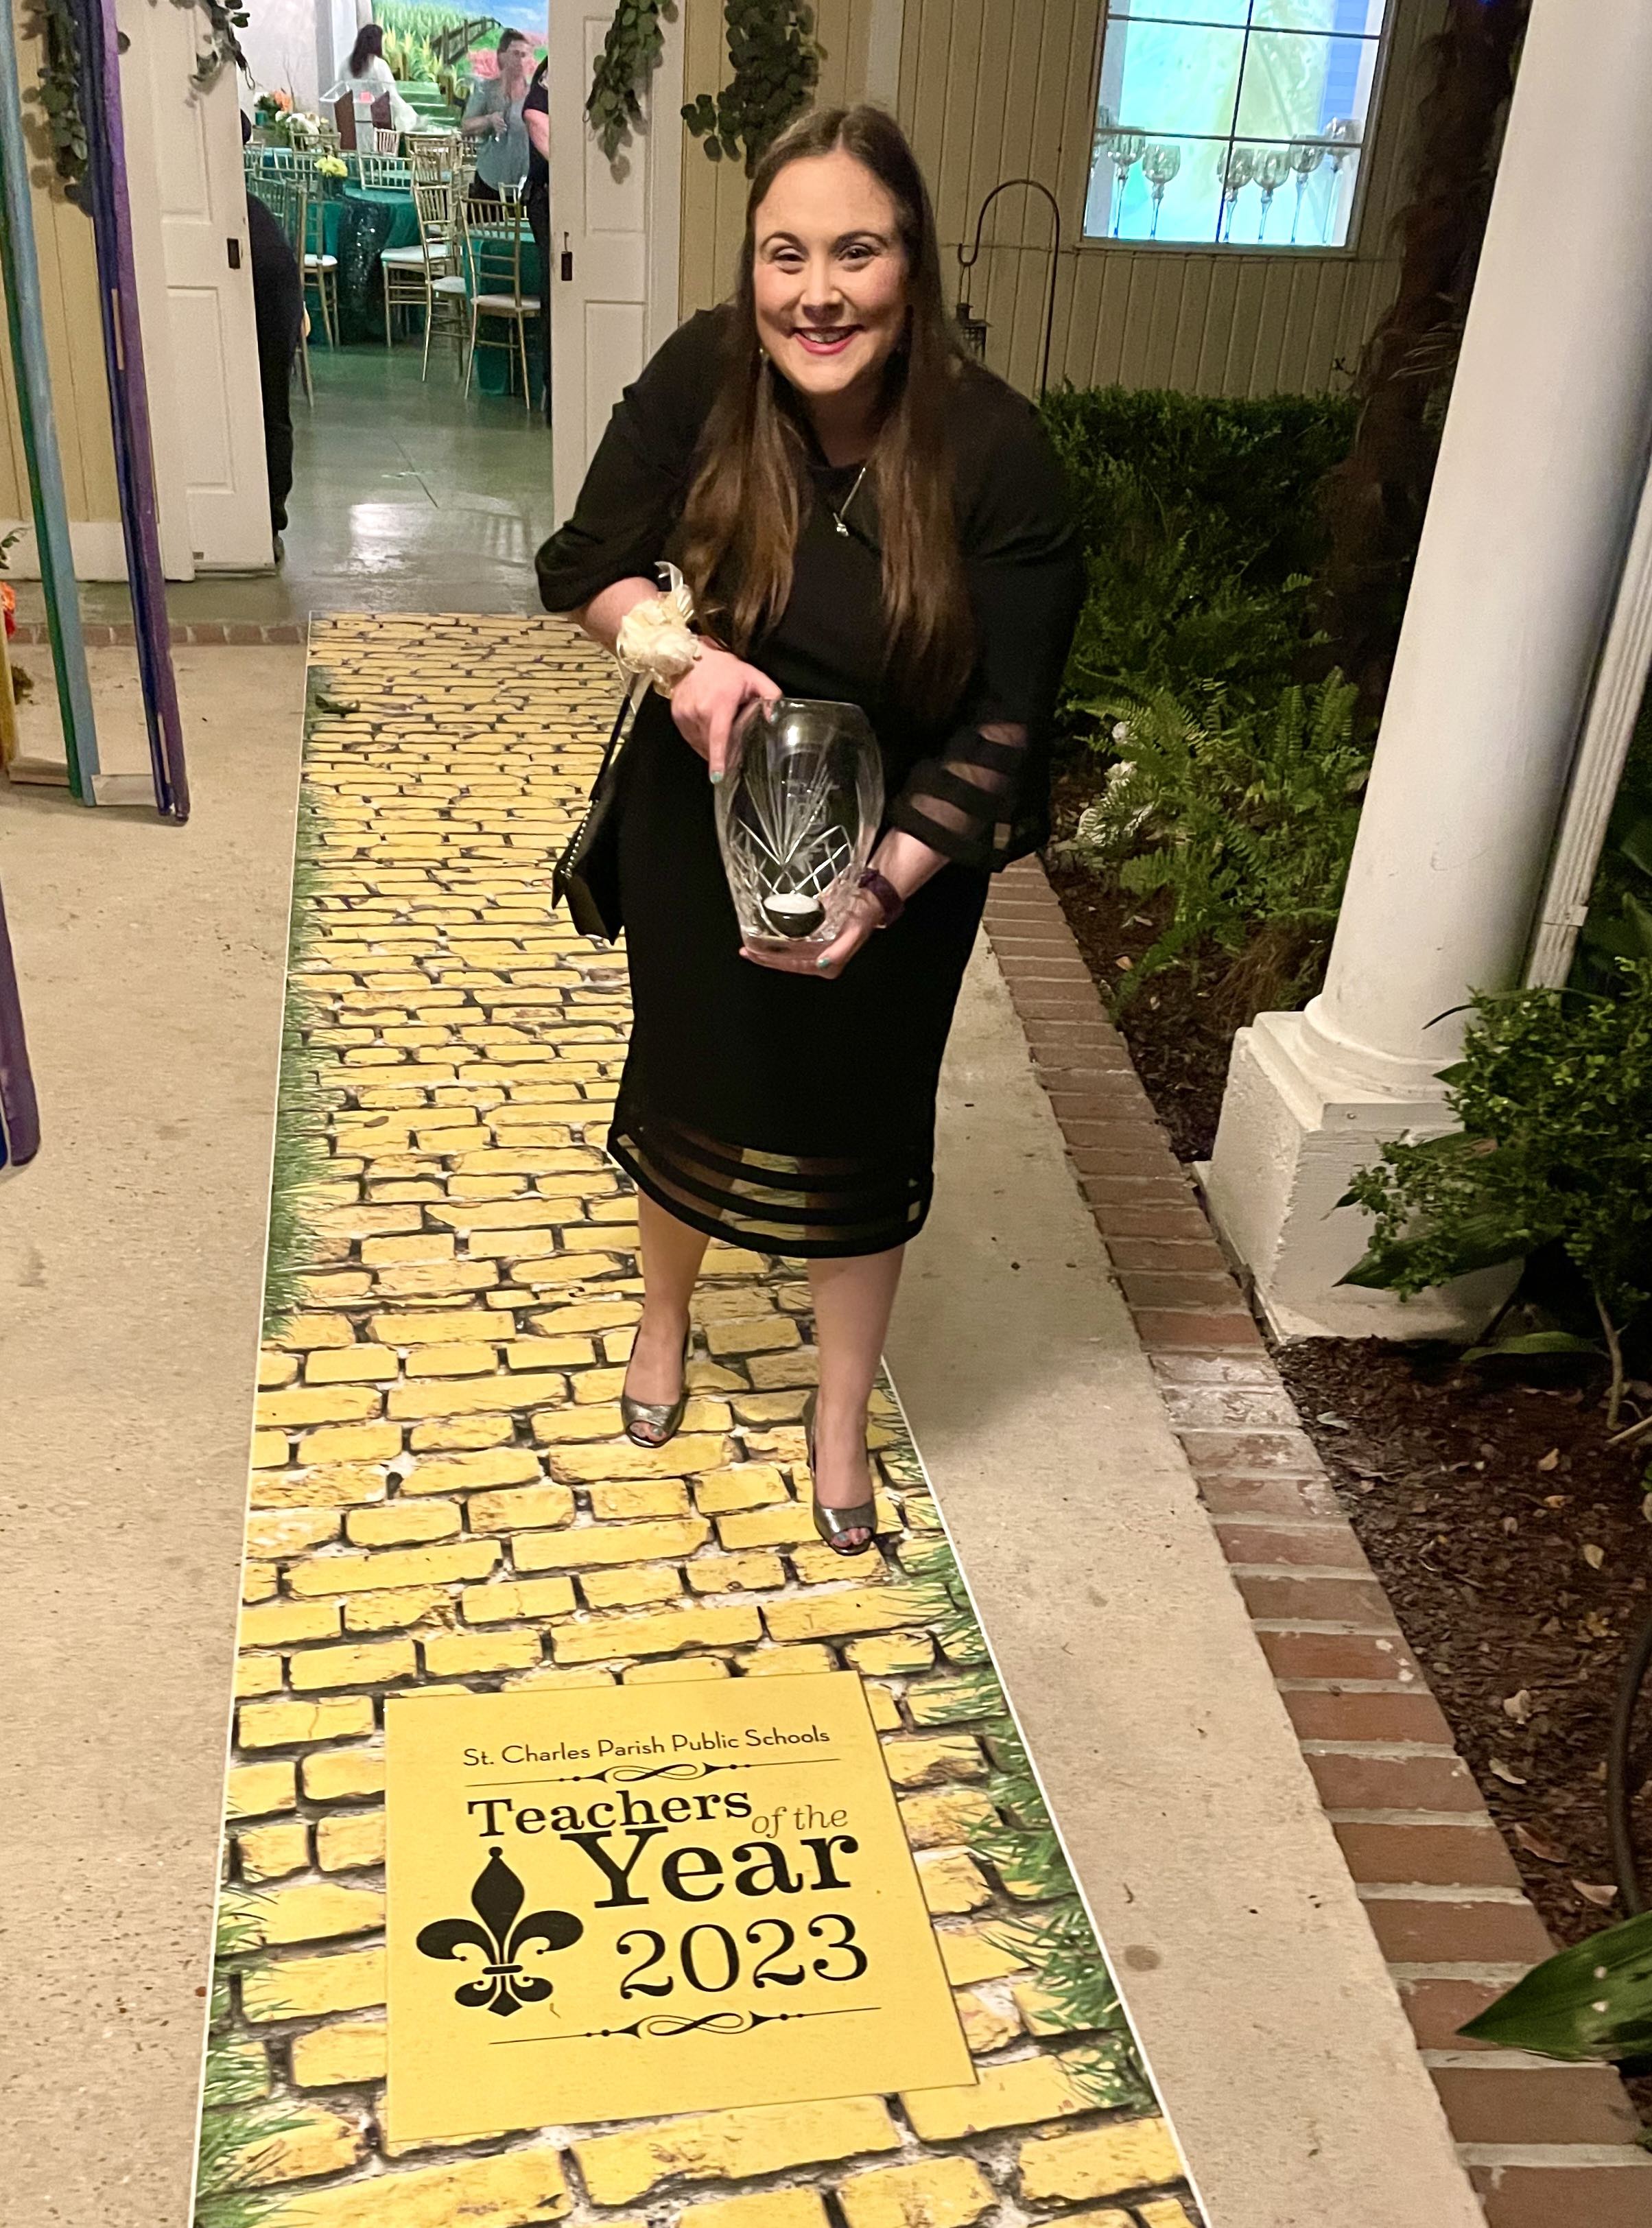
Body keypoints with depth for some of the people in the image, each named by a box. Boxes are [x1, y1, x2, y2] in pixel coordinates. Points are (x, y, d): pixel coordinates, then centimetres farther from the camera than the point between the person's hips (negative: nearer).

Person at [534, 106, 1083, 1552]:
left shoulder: (995, 454, -22)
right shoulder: (702, 379, -16)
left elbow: (1002, 725, -19)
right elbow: (583, 567, -6)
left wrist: (886, 884, -31)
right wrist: (685, 655, -26)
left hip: (892, 855, -1)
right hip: (700, 832, 2)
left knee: (860, 1124, 13)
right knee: (688, 1080, 21)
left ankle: (841, 1415, 37)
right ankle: (666, 1312, 53)